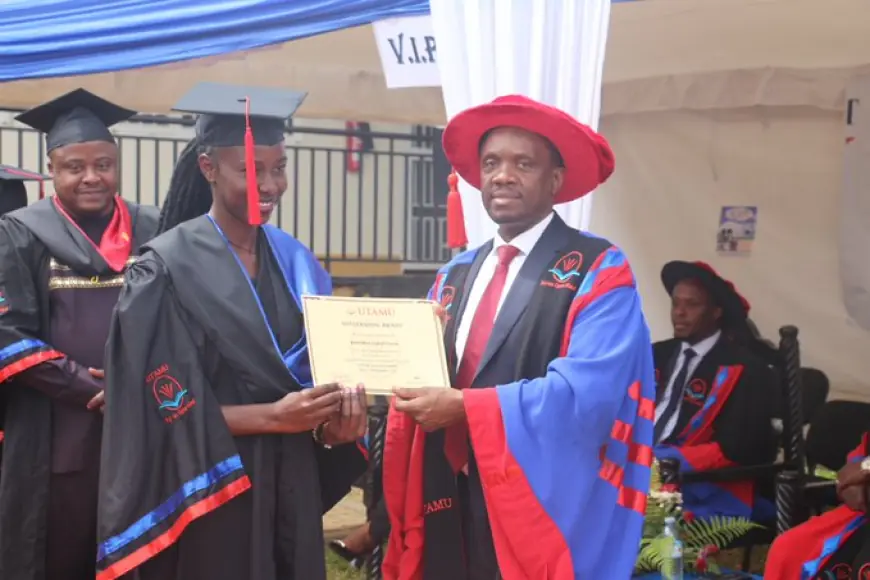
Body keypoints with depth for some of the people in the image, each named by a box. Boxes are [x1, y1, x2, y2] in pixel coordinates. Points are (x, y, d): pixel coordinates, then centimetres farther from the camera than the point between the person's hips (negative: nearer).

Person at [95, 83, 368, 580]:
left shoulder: (297, 263, 7)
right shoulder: (167, 270, -10)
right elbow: (168, 405, -13)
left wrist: (336, 420, -9)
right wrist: (272, 416, -21)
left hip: (293, 486, 5)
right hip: (209, 495, -5)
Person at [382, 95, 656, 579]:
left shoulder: (599, 272, -8)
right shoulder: (455, 276, 13)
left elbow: (587, 392, -21)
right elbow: (425, 380, 12)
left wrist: (463, 406, -19)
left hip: (543, 512, -5)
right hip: (449, 509, 5)